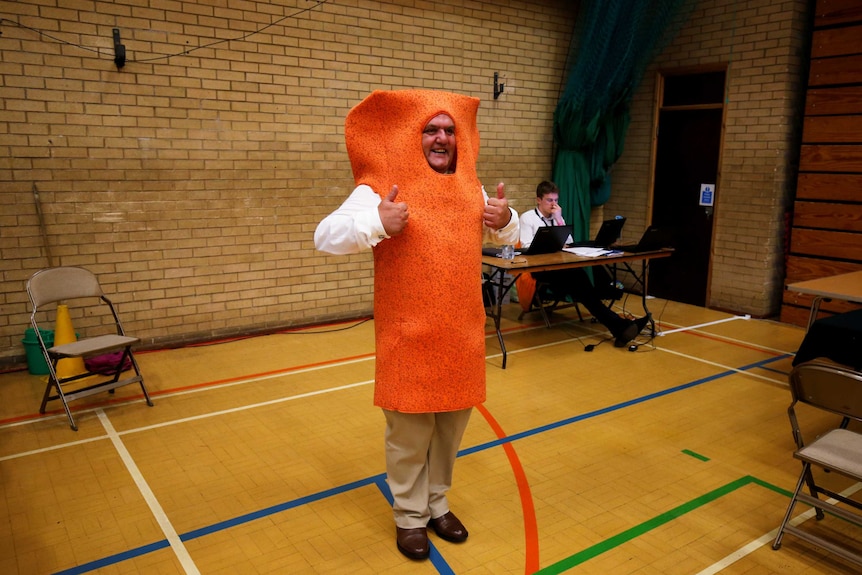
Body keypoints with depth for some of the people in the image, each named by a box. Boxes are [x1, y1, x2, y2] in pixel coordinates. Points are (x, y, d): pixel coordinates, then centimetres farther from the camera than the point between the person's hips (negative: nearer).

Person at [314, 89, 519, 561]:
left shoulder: (472, 189, 9)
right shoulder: (379, 189, -10)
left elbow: (507, 237, 22)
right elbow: (326, 236, -18)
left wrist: (505, 219, -1)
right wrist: (377, 224, -34)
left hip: (461, 334, 6)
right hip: (410, 337, -5)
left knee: (452, 423, 17)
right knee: (410, 431, 6)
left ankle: (437, 503, 38)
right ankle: (410, 515, 29)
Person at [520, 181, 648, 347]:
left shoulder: (557, 217, 20)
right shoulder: (527, 217, 4)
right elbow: (527, 247, -8)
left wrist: (559, 219, -1)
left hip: (561, 266, 5)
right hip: (539, 267, -5)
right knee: (577, 276, -32)